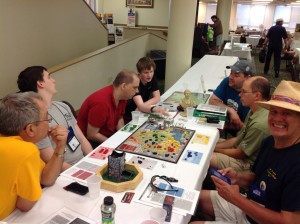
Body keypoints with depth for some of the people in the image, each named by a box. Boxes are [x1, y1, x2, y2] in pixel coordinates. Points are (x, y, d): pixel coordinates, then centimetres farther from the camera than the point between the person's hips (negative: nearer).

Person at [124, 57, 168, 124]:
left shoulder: (152, 78, -7)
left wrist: (142, 107, -21)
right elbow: (140, 106, -35)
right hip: (129, 117, -4)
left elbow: (157, 98, -7)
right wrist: (154, 109, -54)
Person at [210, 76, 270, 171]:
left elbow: (239, 154, -20)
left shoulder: (259, 124, -31)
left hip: (246, 163, -9)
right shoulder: (254, 111, 1)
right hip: (241, 152, 9)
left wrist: (213, 149, -7)